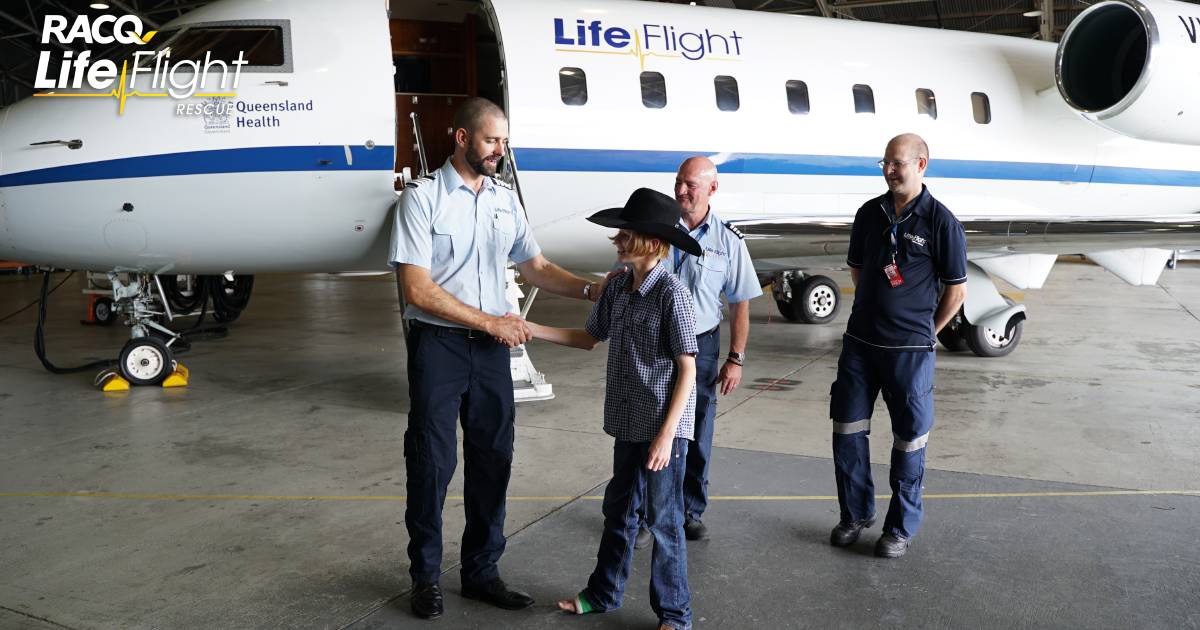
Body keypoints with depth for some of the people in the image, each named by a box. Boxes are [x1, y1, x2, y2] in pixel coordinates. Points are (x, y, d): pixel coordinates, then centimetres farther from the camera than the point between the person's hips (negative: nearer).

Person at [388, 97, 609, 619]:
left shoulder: (505, 197, 8)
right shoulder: (422, 196, -9)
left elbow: (536, 267, 11)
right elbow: (418, 290, -15)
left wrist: (591, 289, -5)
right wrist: (492, 322, -14)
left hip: (492, 345, 5)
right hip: (438, 343, -5)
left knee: (492, 459, 9)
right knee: (433, 461, 4)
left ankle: (481, 571, 25)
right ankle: (425, 576, 22)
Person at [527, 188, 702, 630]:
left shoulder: (672, 293, -18)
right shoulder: (618, 287, 4)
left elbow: (687, 370, -16)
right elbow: (590, 337, 17)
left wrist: (666, 435, -18)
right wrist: (529, 329, 10)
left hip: (665, 427, -7)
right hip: (628, 424, 7)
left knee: (664, 520, 4)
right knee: (619, 510, 20)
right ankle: (603, 594, 38)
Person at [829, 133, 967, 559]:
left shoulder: (940, 222, -9)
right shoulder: (869, 213, 6)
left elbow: (956, 289, -2)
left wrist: (924, 331, 6)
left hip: (910, 349, -5)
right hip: (859, 342, 5)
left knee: (909, 440, 5)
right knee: (847, 431, 9)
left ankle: (901, 528, 20)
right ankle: (856, 513, 26)